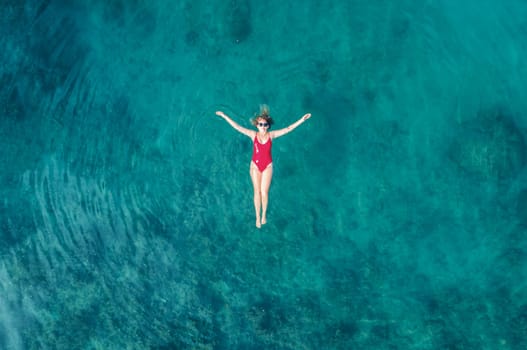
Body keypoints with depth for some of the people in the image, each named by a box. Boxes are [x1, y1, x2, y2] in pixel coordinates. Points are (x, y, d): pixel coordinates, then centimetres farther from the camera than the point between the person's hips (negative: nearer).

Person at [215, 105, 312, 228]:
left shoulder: (271, 135, -9)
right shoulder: (253, 135, -8)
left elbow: (288, 129, -11)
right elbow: (237, 127, -9)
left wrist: (302, 120, -16)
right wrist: (224, 116, -12)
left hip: (267, 166, 0)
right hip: (255, 166, 0)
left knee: (264, 192, 3)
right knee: (257, 192, 8)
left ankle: (264, 214, 26)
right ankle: (258, 217, 21)